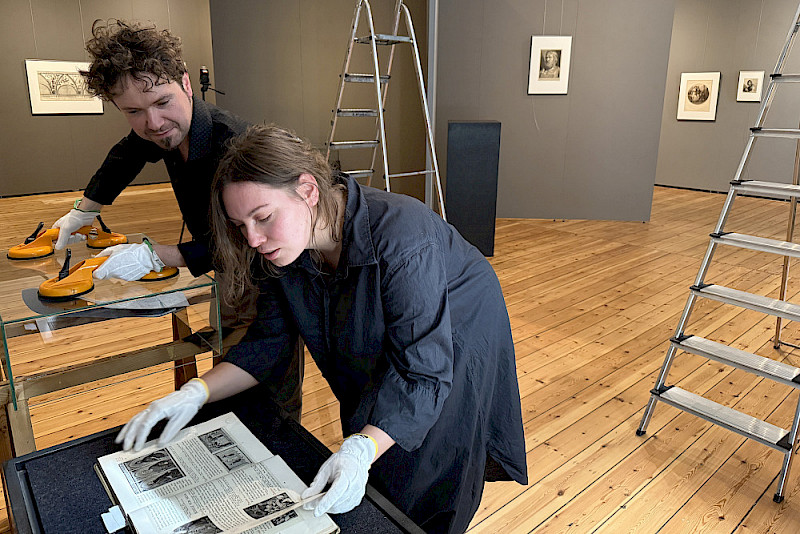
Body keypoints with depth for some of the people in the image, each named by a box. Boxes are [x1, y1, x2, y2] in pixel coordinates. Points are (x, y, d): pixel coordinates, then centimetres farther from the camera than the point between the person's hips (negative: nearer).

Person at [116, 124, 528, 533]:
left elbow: (422, 372, -37)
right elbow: (267, 344, -10)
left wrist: (362, 449, -49)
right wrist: (196, 392, -24)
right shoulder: (282, 251, -17)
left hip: (452, 354, -5)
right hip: (373, 365, 6)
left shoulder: (401, 242, -39)